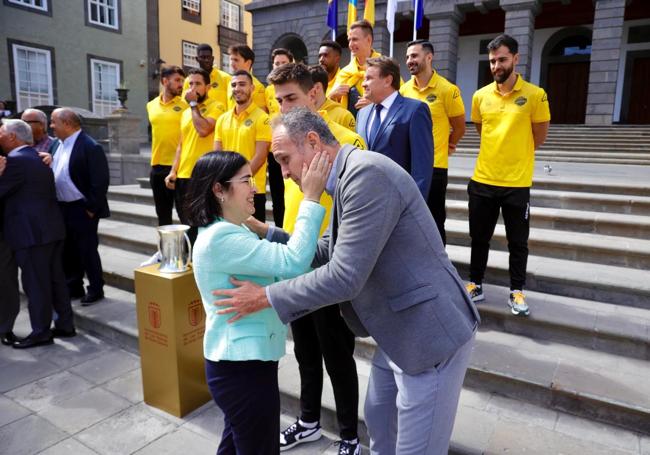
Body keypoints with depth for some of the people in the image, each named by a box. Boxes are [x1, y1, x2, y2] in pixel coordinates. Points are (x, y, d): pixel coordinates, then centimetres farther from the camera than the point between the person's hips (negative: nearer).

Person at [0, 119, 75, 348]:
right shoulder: (37, 157, 16)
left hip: (32, 231, -9)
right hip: (51, 227, 9)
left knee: (35, 283, 1)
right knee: (56, 279, 14)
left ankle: (41, 332, 11)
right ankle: (65, 325, 22)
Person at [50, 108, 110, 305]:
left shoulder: (90, 147, -17)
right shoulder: (59, 144, 10)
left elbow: (100, 181, -20)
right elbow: (54, 173, 18)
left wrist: (92, 208, -18)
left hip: (82, 209, -8)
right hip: (62, 208, 8)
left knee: (87, 250, 3)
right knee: (68, 251, 16)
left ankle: (96, 289, 18)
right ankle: (73, 287, 31)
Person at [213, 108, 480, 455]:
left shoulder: (367, 173, -25)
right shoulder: (350, 177, 7)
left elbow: (344, 277, -28)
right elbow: (325, 253, 10)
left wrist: (265, 297, -17)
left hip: (430, 333, -10)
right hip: (398, 332, 10)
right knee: (379, 424, 27)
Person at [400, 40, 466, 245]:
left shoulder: (447, 89, -9)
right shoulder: (404, 89, 5)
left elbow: (459, 127, 0)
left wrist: (440, 149, 10)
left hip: (434, 167, -4)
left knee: (434, 223, 6)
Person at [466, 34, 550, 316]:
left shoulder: (535, 95, -6)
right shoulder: (480, 96, 3)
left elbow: (539, 137, 3)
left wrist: (516, 155, 10)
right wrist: (498, 152, 11)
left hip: (517, 183, -3)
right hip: (482, 180, 3)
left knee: (518, 242, 8)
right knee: (479, 238, 12)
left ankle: (516, 291, 24)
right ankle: (475, 286, 27)